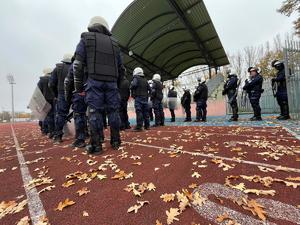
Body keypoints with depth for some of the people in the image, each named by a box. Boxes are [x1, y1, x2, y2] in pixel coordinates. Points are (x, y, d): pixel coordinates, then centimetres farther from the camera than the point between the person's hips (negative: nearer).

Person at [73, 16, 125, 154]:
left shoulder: (86, 38, 13)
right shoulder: (114, 43, 21)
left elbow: (78, 64, 2)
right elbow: (121, 68, 17)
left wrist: (78, 86, 4)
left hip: (94, 81, -2)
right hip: (111, 82, 3)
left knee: (94, 112, -3)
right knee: (113, 111, 5)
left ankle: (95, 145, 0)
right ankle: (116, 141, 12)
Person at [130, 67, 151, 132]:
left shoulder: (136, 78, -1)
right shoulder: (145, 80, 18)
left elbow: (133, 85, -20)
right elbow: (149, 89, 17)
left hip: (138, 97, -6)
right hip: (145, 98, 7)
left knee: (139, 112, -9)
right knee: (145, 111, 10)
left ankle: (139, 127, -11)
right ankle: (147, 125, 16)